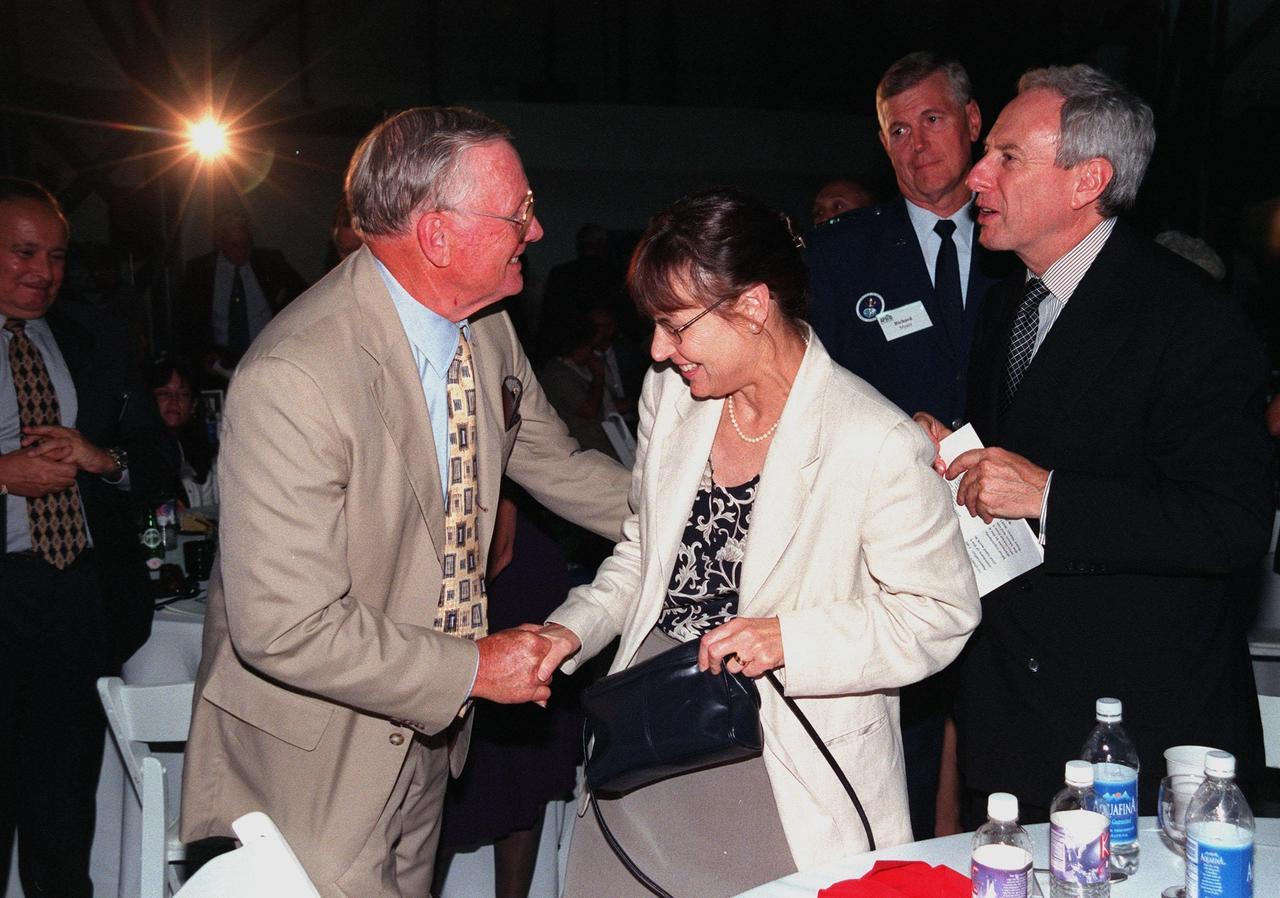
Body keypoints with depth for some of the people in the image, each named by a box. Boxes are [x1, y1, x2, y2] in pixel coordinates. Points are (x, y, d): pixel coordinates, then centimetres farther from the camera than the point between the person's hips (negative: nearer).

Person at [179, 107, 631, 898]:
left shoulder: (487, 330, -4)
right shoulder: (292, 380, -31)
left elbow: (557, 466, 12)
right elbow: (285, 628, -30)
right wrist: (473, 669, -22)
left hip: (426, 726, 8)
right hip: (313, 761, -7)